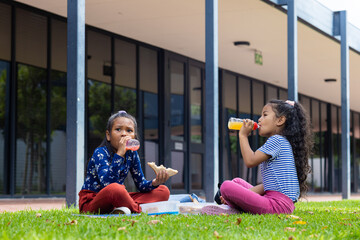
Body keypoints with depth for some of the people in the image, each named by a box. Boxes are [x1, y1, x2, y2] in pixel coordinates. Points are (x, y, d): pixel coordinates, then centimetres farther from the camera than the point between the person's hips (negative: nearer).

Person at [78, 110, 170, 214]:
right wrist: (119, 154, -36)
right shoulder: (100, 153, -16)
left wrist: (155, 182, -19)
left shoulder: (132, 154, 3)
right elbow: (107, 183, -33)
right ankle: (138, 210, -18)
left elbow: (141, 184, 4)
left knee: (163, 191, -3)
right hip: (90, 203, -8)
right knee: (115, 188, -43)